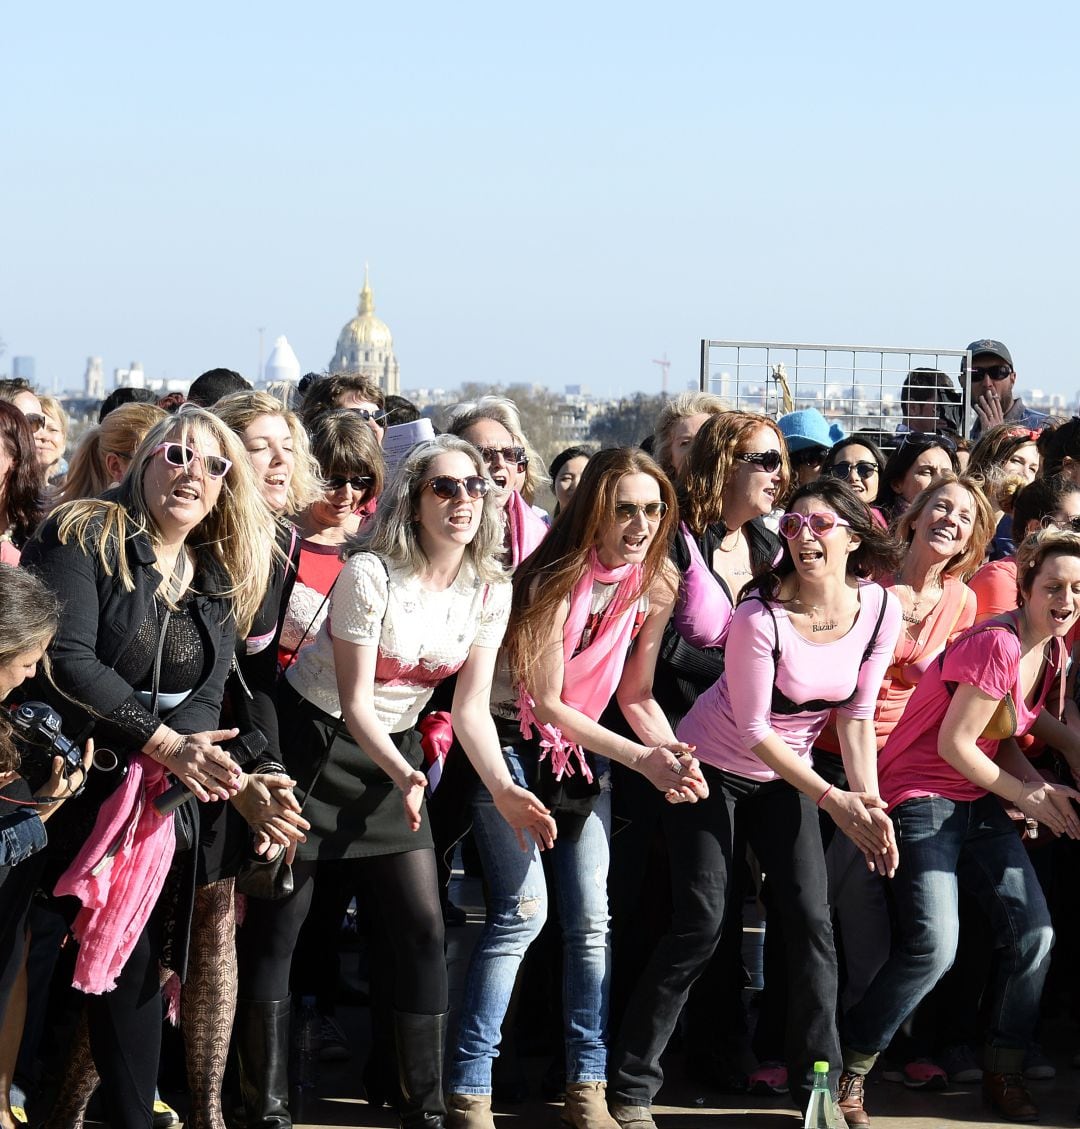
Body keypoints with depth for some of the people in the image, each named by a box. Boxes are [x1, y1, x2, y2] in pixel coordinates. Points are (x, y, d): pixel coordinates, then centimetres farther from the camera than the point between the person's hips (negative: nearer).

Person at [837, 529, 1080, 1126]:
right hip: (923, 798, -9)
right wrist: (1026, 796, -12)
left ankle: (1004, 1072, 16)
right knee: (933, 944, -20)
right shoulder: (997, 645, -21)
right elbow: (955, 743, -20)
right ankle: (849, 1067, -2)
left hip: (979, 803, 9)